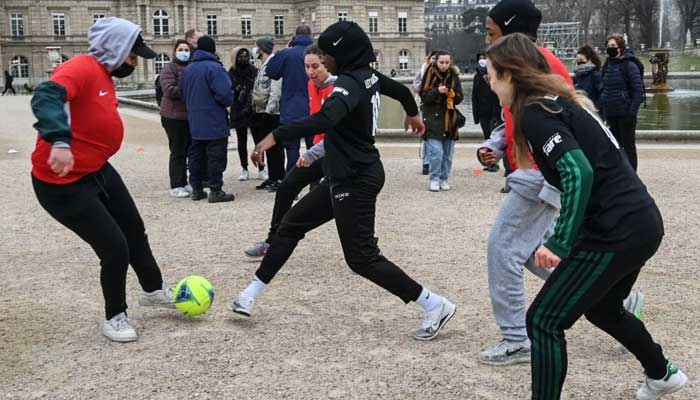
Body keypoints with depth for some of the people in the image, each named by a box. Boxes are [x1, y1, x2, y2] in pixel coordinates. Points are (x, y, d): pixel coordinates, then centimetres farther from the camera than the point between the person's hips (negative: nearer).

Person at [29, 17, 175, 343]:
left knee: (135, 230, 20)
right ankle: (114, 318, 18)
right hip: (62, 183, -10)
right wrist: (59, 142, -56)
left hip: (97, 171, 10)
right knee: (116, 247, -6)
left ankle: (153, 290, 43)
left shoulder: (105, 76, 6)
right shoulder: (83, 68, -23)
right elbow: (46, 98, -42)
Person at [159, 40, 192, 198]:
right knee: (178, 151, -4)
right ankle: (176, 186, 2)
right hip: (174, 116, -7)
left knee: (188, 150, 11)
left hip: (190, 115, 7)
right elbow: (169, 90, -19)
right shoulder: (169, 68, -6)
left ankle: (184, 183, 21)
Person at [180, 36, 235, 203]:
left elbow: (183, 93, 15)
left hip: (195, 123, 7)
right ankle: (215, 191, -1)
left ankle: (196, 189, 18)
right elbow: (225, 94, -21)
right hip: (215, 124, -7)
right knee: (216, 156, -2)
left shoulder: (188, 69, 9)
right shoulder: (214, 67, -15)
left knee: (196, 155, 12)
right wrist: (229, 101, 0)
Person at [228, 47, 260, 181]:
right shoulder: (231, 73, 3)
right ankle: (244, 169, 16)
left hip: (254, 111, -1)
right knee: (242, 141, 9)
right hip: (238, 112, 1)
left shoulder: (254, 71, 2)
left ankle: (261, 169, 8)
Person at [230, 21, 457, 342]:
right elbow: (402, 90, 24)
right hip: (351, 175, 10)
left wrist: (275, 135, -42)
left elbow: (324, 120, -40)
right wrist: (413, 114, 45)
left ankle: (434, 305, 4)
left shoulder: (350, 83, -21)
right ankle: (251, 294, 23)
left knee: (362, 258, -4)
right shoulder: (369, 75, 6)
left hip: (355, 180, -10)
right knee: (290, 225, 14)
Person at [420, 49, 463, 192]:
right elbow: (423, 96, -6)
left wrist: (453, 95, -14)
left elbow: (460, 97, 8)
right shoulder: (430, 75, -2)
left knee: (448, 153, 6)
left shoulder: (454, 76, 7)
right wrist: (437, 91, -22)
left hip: (449, 119, 3)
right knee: (436, 151, -12)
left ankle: (444, 179, 19)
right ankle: (434, 179, 2)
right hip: (433, 119, -3)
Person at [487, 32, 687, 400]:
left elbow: (579, 173, -25)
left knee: (544, 322, -4)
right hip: (640, 221, 10)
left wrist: (560, 243, -24)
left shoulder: (535, 113, -13)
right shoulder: (558, 101, 14)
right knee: (602, 309, 31)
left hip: (616, 231, -10)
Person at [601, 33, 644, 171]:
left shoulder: (629, 65, -10)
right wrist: (603, 108, 11)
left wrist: (632, 111, -19)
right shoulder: (607, 65, 10)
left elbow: (638, 90, -14)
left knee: (628, 145, 2)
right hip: (610, 113, 7)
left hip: (625, 113, -7)